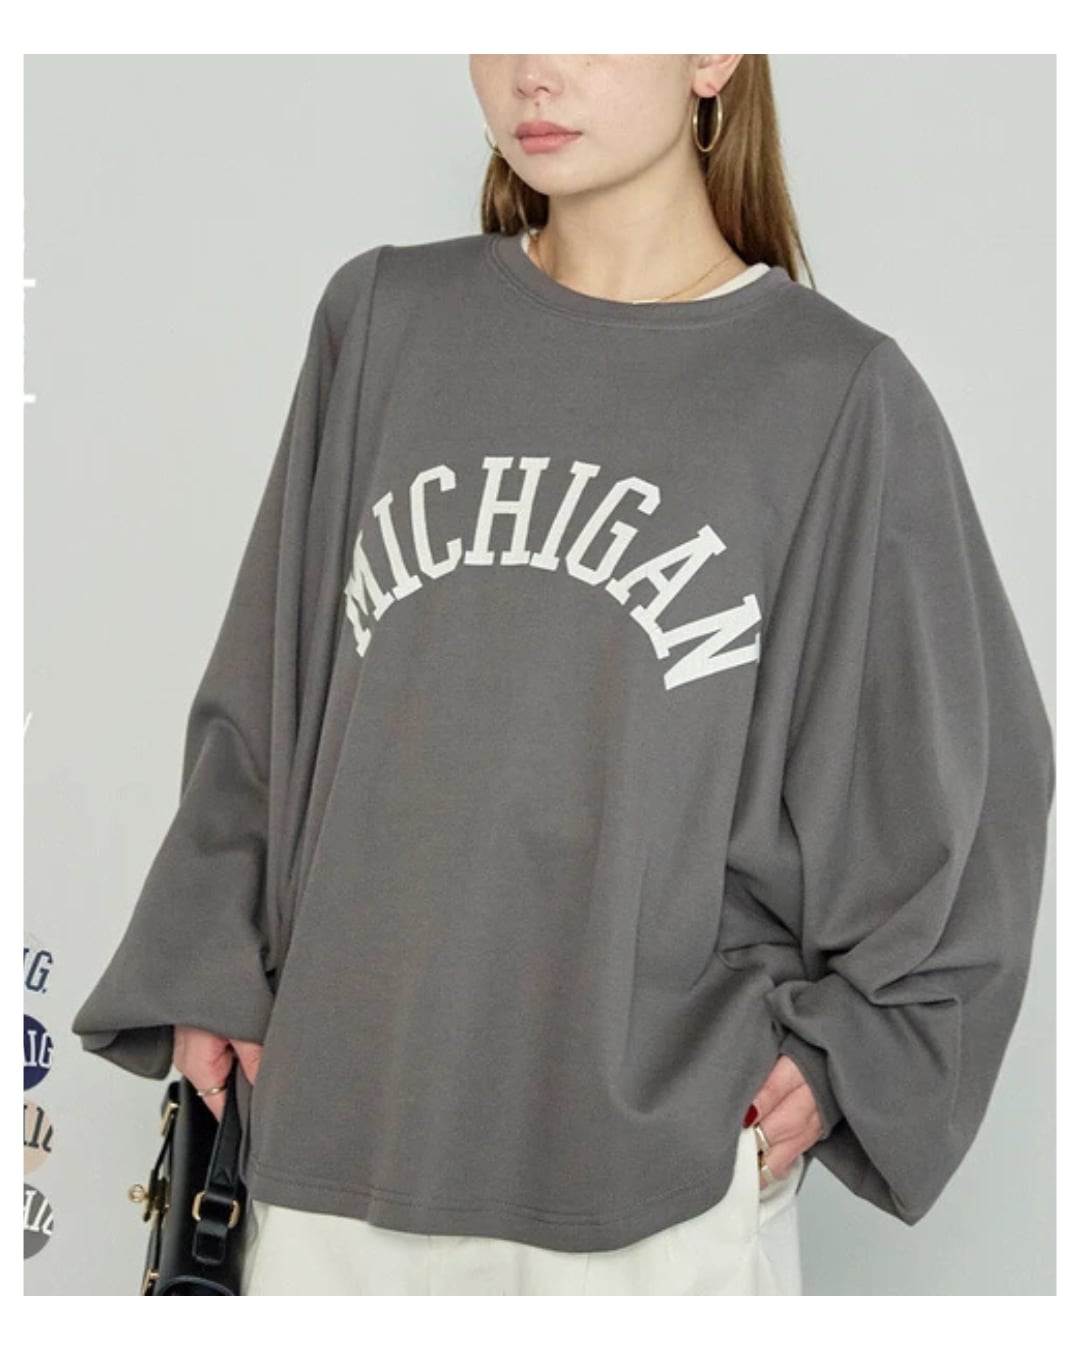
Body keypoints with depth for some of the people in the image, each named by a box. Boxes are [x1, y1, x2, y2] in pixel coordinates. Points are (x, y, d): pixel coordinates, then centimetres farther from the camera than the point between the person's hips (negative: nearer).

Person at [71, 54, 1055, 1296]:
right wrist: (215, 973, 6)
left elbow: (957, 775, 3)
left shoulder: (836, 393, -4)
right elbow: (264, 683, 11)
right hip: (337, 1131, 3)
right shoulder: (381, 320, 4)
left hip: (664, 1162, -2)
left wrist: (843, 1050, -1)